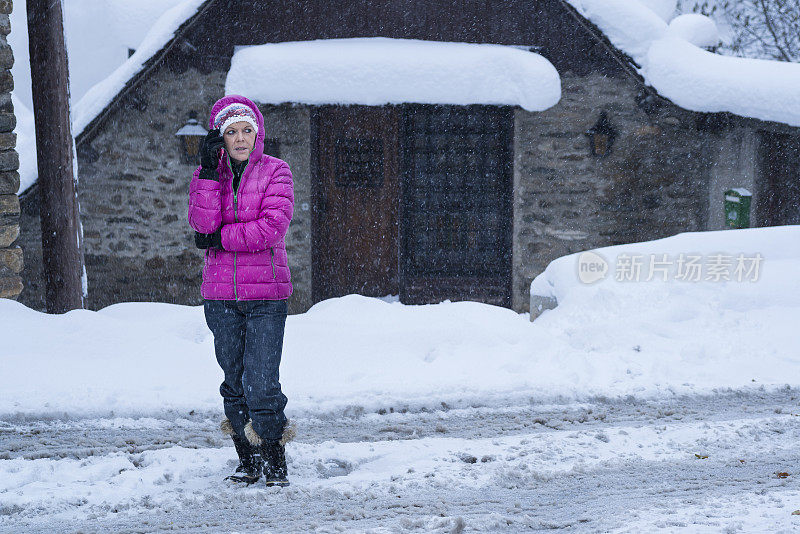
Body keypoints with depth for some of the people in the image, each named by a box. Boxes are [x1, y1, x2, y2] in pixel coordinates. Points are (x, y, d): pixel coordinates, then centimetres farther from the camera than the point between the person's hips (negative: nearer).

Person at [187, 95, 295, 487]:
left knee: (262, 382, -9)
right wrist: (209, 173, -16)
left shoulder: (275, 171, 0)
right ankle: (248, 462, 21)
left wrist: (220, 238, -10)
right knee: (235, 382, 9)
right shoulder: (206, 174, 8)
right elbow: (203, 223, -10)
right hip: (221, 293, 3)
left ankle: (275, 465, 5)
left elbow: (273, 227, -13)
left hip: (266, 293, -3)